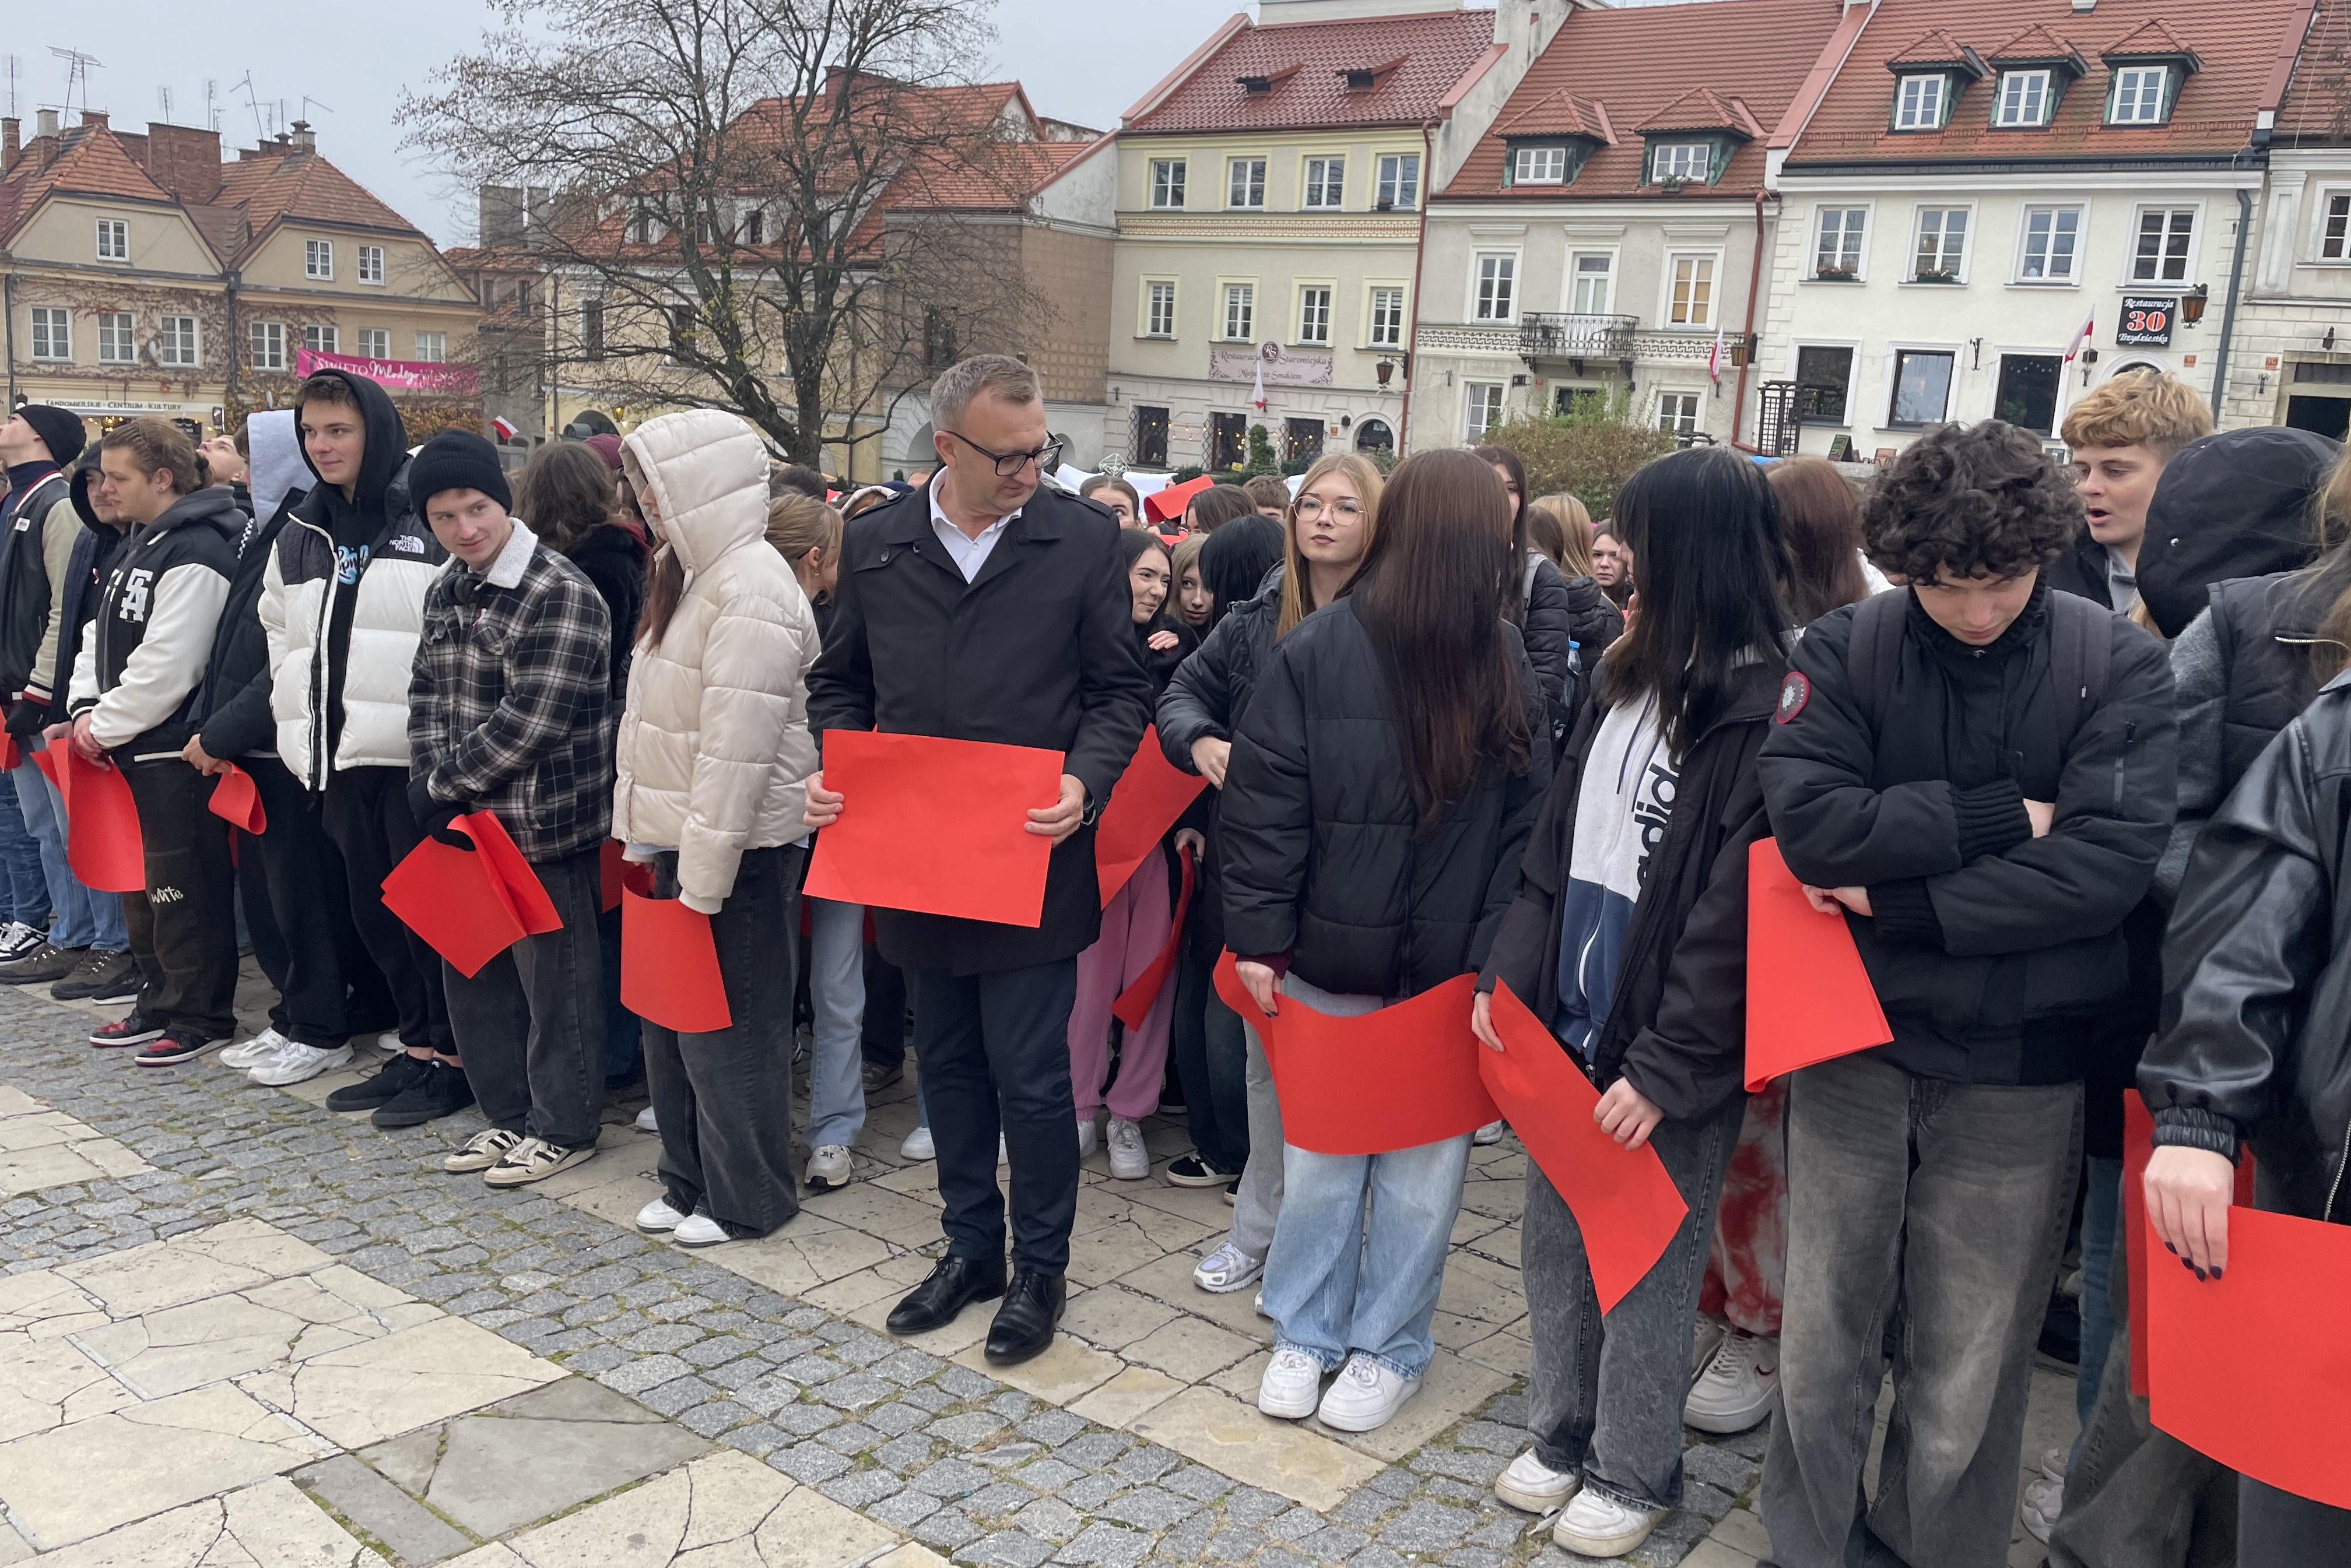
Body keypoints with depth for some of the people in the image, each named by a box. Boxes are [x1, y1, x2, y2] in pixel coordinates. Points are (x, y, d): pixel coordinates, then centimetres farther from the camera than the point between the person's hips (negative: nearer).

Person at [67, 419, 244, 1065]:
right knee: (141, 886, 17)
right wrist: (87, 711, 3)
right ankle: (162, 1003, 28)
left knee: (184, 889, -3)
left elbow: (166, 667, -21)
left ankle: (201, 1019, 7)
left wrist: (106, 726, -12)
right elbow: (101, 636, 18)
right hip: (131, 749, 10)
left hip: (177, 752, -10)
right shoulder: (138, 546, 15)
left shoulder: (196, 555, -17)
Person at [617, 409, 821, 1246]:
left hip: (742, 848, -10)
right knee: (671, 1019, 16)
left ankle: (746, 1200, 17)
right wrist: (647, 830, 14)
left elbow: (737, 747, -23)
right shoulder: (688, 573, 13)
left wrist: (705, 875, -22)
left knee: (728, 1026, 2)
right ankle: (691, 1179, 30)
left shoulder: (750, 589, -19)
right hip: (686, 838, 10)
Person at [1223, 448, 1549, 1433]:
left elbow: (1528, 827, -2)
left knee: (1422, 1167, 10)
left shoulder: (1510, 669, -1)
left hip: (1453, 975, 2)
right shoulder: (1318, 653, -8)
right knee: (1318, 1153, 11)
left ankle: (1389, 1345, 29)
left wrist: (1496, 962, -8)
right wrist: (1259, 938, -9)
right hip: (1330, 960, -1)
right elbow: (1261, 801, -7)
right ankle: (1307, 1331, 31)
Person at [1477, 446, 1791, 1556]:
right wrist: (1511, 974, 5)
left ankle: (1632, 1474, 28)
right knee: (1555, 1236, 17)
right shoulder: (1627, 676, 8)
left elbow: (1735, 913, -18)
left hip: (1670, 1049, -7)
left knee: (1645, 1262, 8)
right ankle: (1560, 1436, 36)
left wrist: (1667, 1067, -17)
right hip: (1568, 1020, 7)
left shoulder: (1767, 707, -16)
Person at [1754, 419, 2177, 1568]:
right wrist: (2000, 819, -17)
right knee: (1822, 1344, 13)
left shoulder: (2116, 664, -5)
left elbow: (2107, 867, -17)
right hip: (1853, 1045, 1)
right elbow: (1809, 823, -18)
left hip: (2017, 1069, -1)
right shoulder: (1845, 651, -4)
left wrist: (1894, 898, -16)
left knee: (1967, 1371, 11)